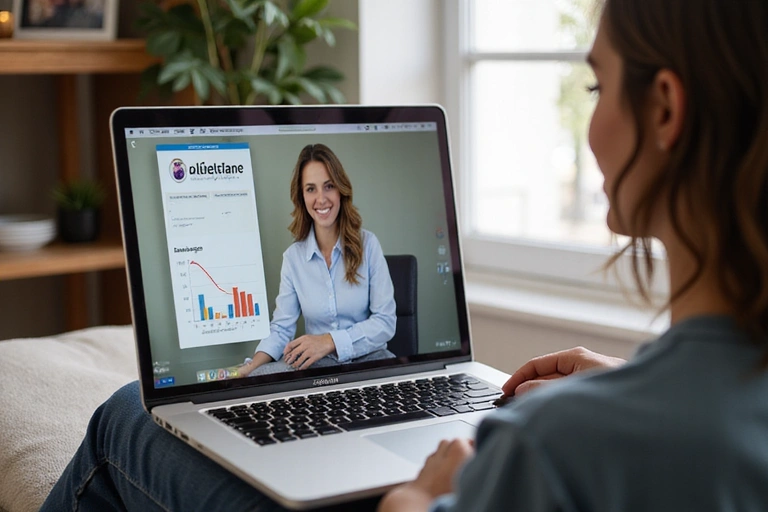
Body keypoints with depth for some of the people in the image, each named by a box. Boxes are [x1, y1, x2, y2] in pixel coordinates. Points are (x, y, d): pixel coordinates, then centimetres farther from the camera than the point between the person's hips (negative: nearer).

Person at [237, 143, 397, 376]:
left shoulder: (367, 244, -3)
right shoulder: (293, 257, 4)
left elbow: (385, 321, -7)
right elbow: (281, 329, 1)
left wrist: (329, 341, -20)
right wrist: (250, 367, -18)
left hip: (368, 359, -2)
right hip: (318, 365, 2)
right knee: (254, 379, -28)